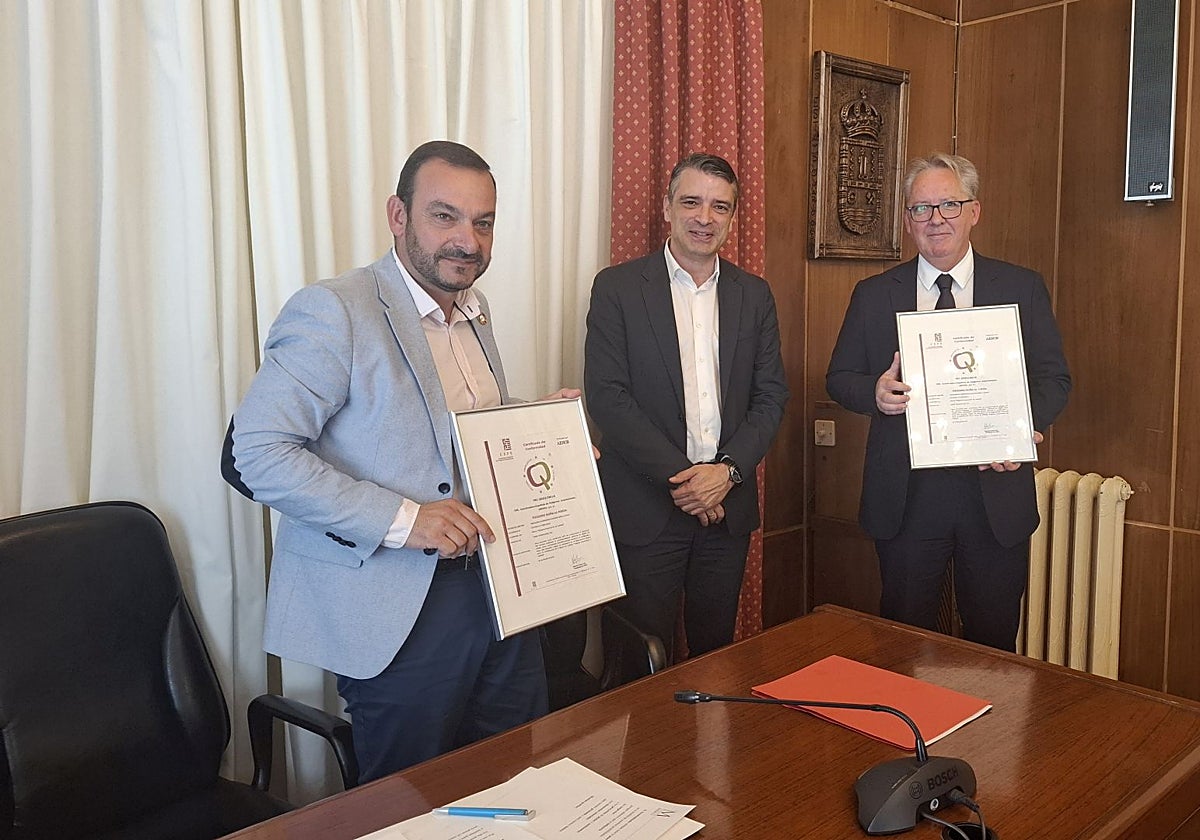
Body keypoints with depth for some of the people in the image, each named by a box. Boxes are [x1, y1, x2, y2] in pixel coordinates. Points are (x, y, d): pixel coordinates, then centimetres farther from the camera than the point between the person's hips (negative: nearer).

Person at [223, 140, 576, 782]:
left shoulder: (475, 314, 12)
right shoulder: (333, 311, -14)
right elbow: (253, 455, -20)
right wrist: (401, 519, -25)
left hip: (499, 590, 8)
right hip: (400, 612, -7)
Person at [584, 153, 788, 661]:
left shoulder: (754, 294, 9)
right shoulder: (617, 287, -3)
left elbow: (770, 395, 7)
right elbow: (606, 395, -10)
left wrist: (728, 470, -9)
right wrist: (678, 477, -14)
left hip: (727, 504, 4)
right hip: (645, 508, -3)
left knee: (717, 651, 15)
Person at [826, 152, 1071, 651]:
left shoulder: (1023, 289, 4)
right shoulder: (873, 295, 5)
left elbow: (1054, 377, 5)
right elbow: (839, 378, 7)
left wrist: (1025, 427, -15)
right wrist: (875, 393, -16)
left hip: (997, 490, 0)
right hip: (905, 497, 0)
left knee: (994, 640, 13)